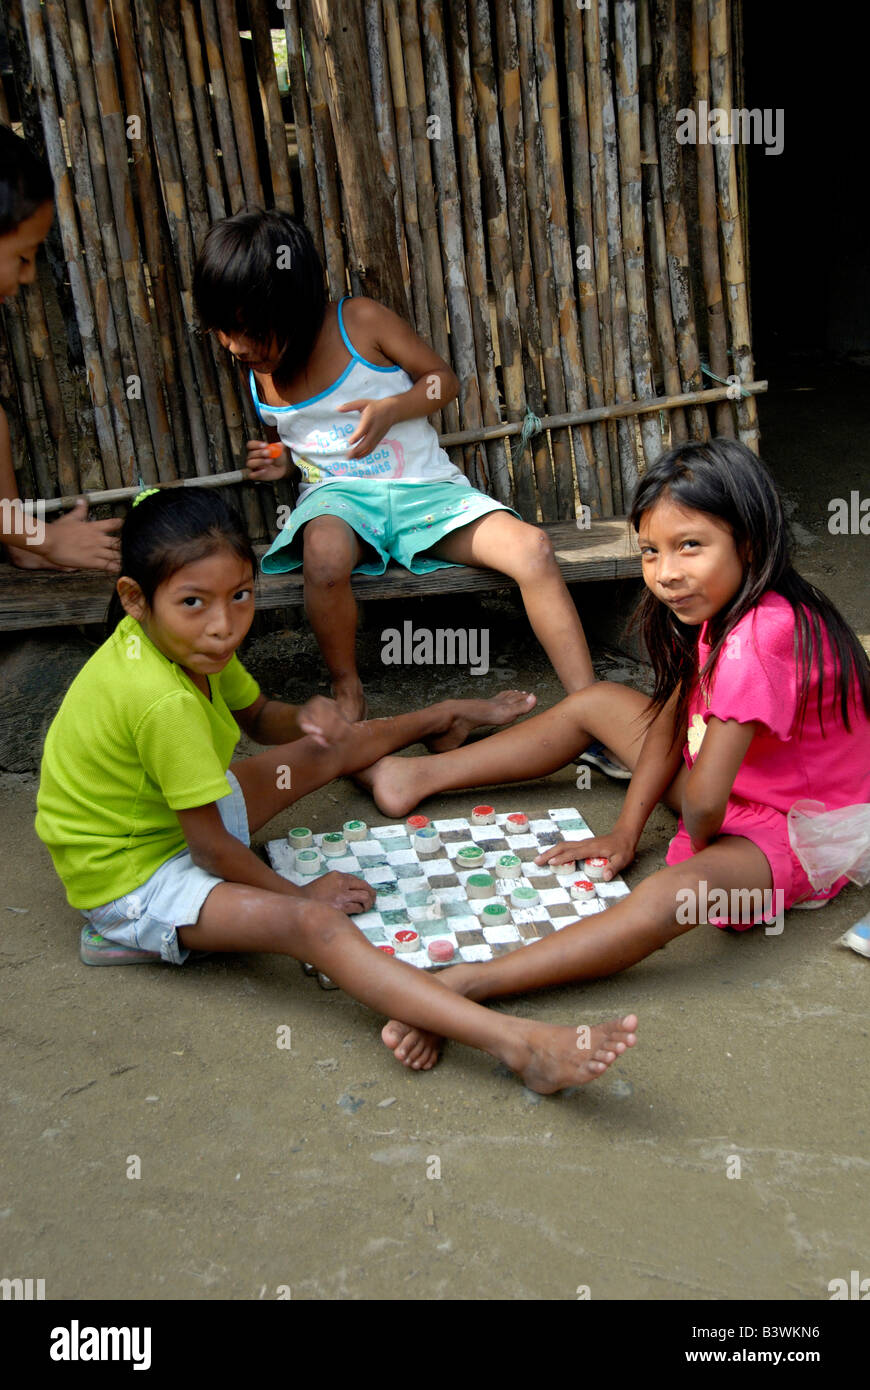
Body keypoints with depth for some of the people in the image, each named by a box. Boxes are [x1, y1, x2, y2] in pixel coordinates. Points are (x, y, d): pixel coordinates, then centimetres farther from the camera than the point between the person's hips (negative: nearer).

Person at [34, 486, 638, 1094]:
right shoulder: (165, 702, -34)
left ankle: (446, 716, 47)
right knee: (312, 923, -33)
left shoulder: (187, 640, -7)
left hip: (171, 818, 10)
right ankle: (519, 1044, -49)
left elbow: (257, 716, 10)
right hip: (130, 877, -10)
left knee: (327, 748, 16)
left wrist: (304, 719, -13)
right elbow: (209, 846, -26)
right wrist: (298, 891, -12)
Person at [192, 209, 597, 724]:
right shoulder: (259, 371, 7)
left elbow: (444, 379, 3)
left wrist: (391, 409, -16)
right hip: (336, 494, 1)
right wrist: (279, 461, 2)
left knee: (533, 549, -24)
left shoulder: (361, 322, -6)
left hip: (425, 489, -1)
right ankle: (347, 690, -13)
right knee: (324, 553, -39)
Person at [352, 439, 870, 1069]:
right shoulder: (718, 606, -4)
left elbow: (702, 804, -34)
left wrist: (699, 842, -12)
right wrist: (627, 831, -3)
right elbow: (669, 719, 3)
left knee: (680, 892, -41)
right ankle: (422, 775, 20)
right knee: (595, 702, 11)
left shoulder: (759, 638, -34)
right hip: (725, 794, 10)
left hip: (793, 834, -9)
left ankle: (465, 984, -45)